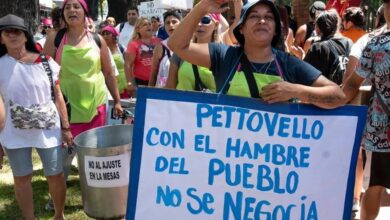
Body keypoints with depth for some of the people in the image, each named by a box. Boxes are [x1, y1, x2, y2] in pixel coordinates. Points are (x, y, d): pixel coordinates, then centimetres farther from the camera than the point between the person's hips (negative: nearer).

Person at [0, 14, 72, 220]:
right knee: (21, 178, 11)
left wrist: (65, 127, 0)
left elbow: (58, 96, 2)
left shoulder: (46, 62, -3)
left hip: (48, 130, 0)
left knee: (55, 175, 8)